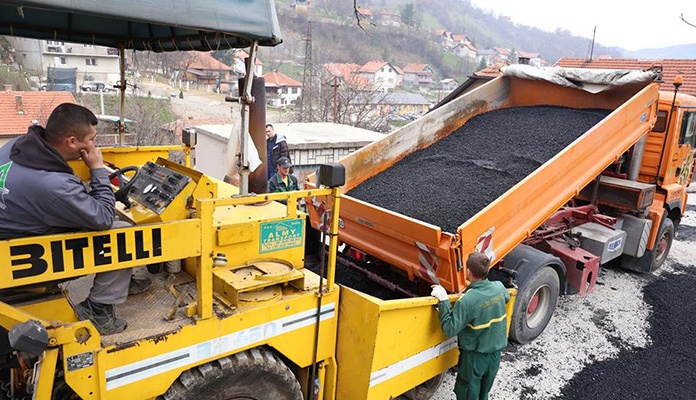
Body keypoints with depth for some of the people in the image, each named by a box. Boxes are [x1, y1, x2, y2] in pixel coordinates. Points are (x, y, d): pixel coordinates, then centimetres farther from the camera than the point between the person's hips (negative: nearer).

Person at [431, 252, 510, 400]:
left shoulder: (466, 301, -30)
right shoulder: (499, 288, -10)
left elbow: (450, 330, -26)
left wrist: (443, 301, -24)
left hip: (474, 357, -6)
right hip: (495, 354, 6)